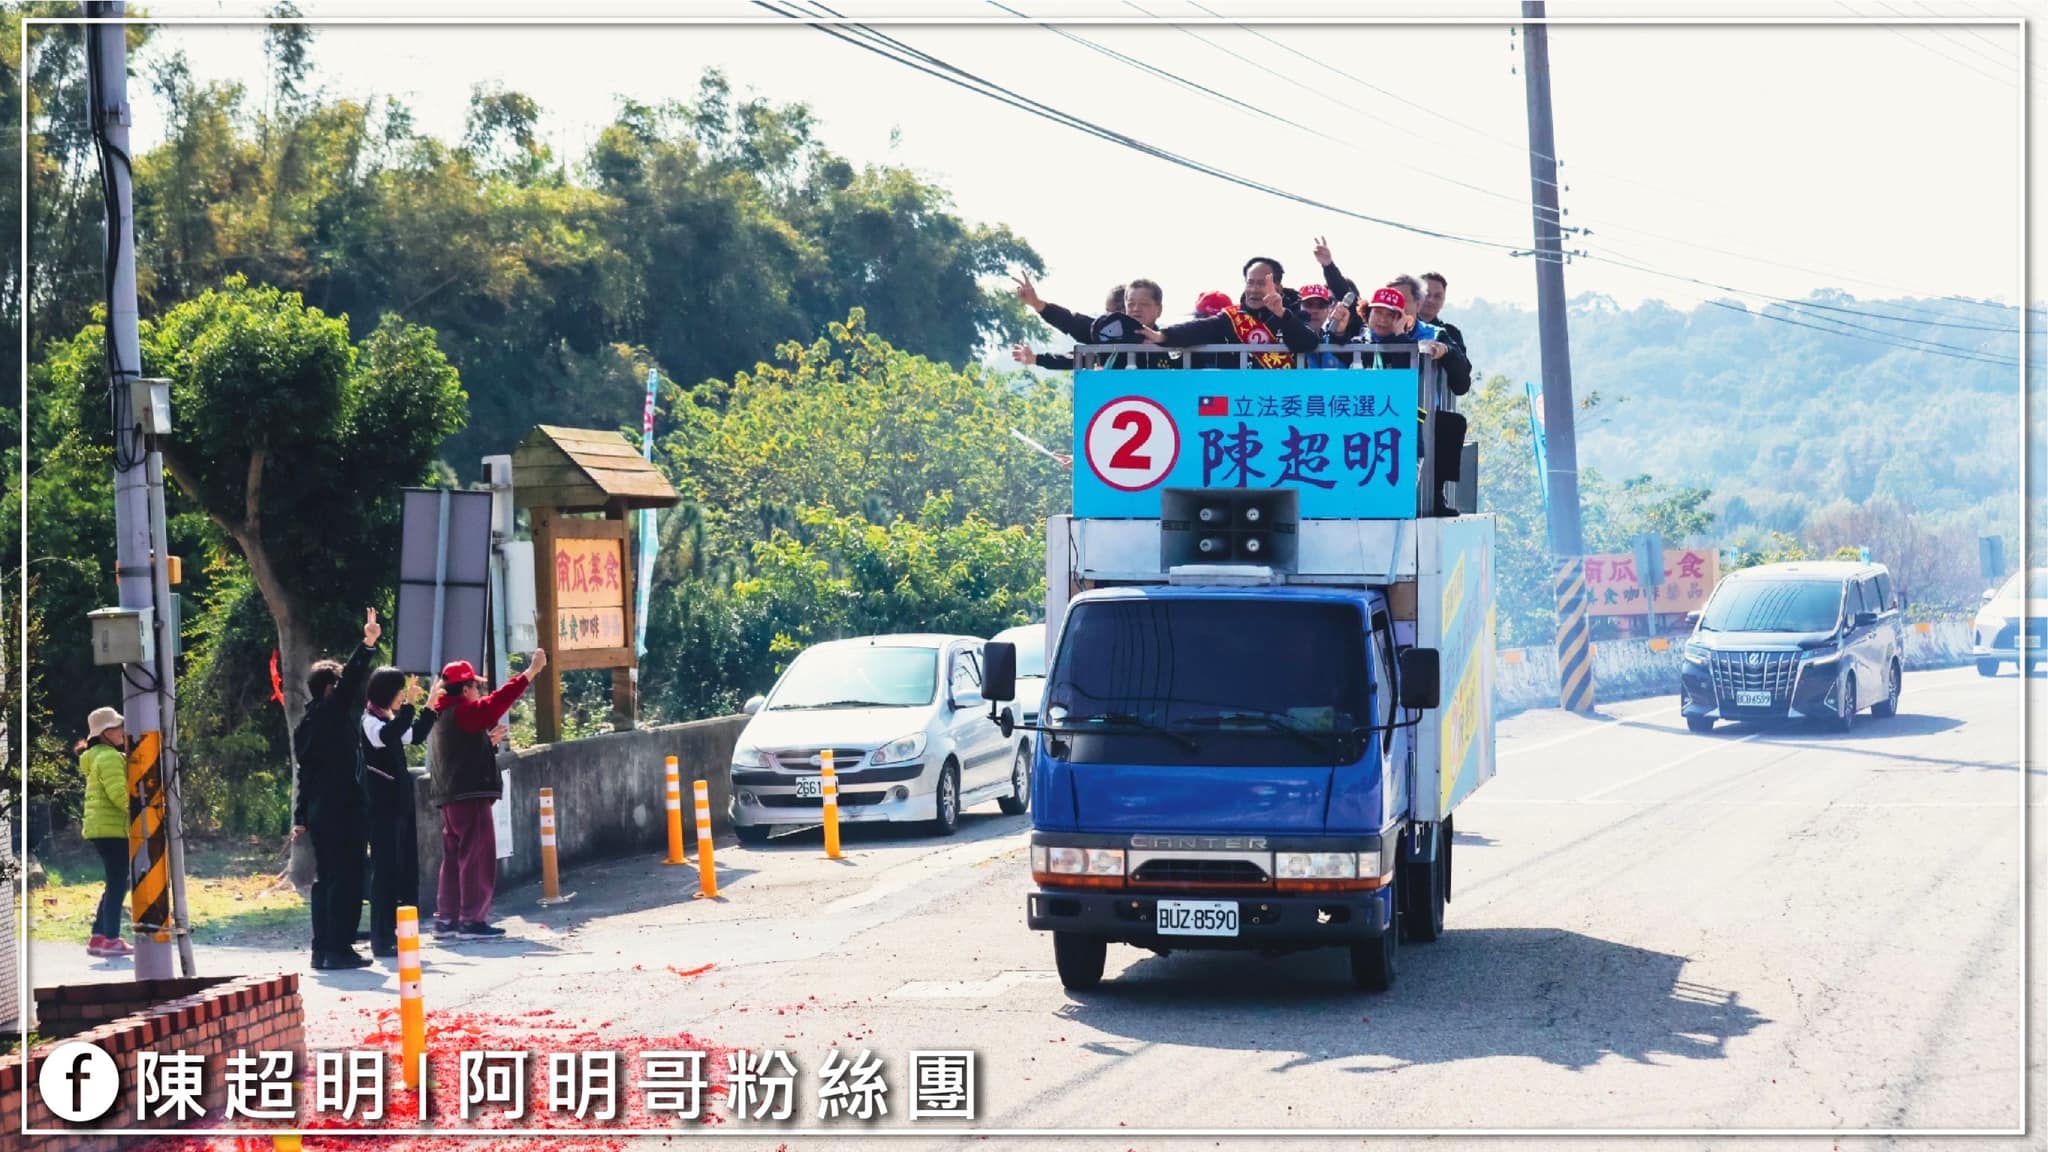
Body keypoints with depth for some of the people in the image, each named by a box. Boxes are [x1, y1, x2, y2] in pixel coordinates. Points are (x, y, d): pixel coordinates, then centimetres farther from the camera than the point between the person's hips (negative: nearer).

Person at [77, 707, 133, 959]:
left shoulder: (100, 757, 20)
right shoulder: (109, 758, -13)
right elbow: (119, 793, -22)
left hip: (104, 829, 10)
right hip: (112, 828, -10)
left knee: (115, 885, 14)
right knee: (118, 884, -8)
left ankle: (98, 937, 15)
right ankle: (110, 939, -9)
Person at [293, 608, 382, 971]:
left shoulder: (305, 724, 15)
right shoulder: (333, 711, -8)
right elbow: (352, 681, -23)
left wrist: (300, 818, 21)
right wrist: (368, 644, -27)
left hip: (319, 812, 9)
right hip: (343, 809, -9)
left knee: (325, 879, 12)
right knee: (346, 879, -7)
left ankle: (322, 948, 13)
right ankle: (340, 948, -9)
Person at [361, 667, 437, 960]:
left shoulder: (390, 719, 16)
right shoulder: (369, 721, -11)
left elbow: (414, 736, 32)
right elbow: (386, 736, -33)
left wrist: (431, 707, 27)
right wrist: (409, 705, -35)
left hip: (399, 802, 9)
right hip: (382, 806, -9)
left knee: (405, 870, 8)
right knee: (385, 869, -9)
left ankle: (397, 935, 13)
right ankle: (382, 940, -7)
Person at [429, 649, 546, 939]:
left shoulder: (444, 715, 18)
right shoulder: (464, 711, -12)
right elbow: (499, 700, -21)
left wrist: (490, 740, 16)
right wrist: (531, 672, -19)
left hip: (450, 797, 10)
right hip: (470, 795, -10)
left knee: (454, 856, 13)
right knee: (477, 856, -7)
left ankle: (446, 917, 13)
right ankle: (472, 919, -9)